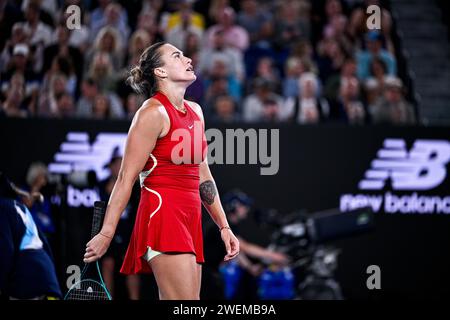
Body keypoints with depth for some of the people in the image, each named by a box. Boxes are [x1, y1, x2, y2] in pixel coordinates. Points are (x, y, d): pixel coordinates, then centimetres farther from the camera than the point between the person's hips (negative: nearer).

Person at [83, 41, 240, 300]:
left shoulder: (195, 111, 17)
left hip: (190, 219, 8)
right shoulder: (154, 112, -7)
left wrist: (223, 227, 19)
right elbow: (126, 178, -9)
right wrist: (106, 234, -11)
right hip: (162, 213, -8)